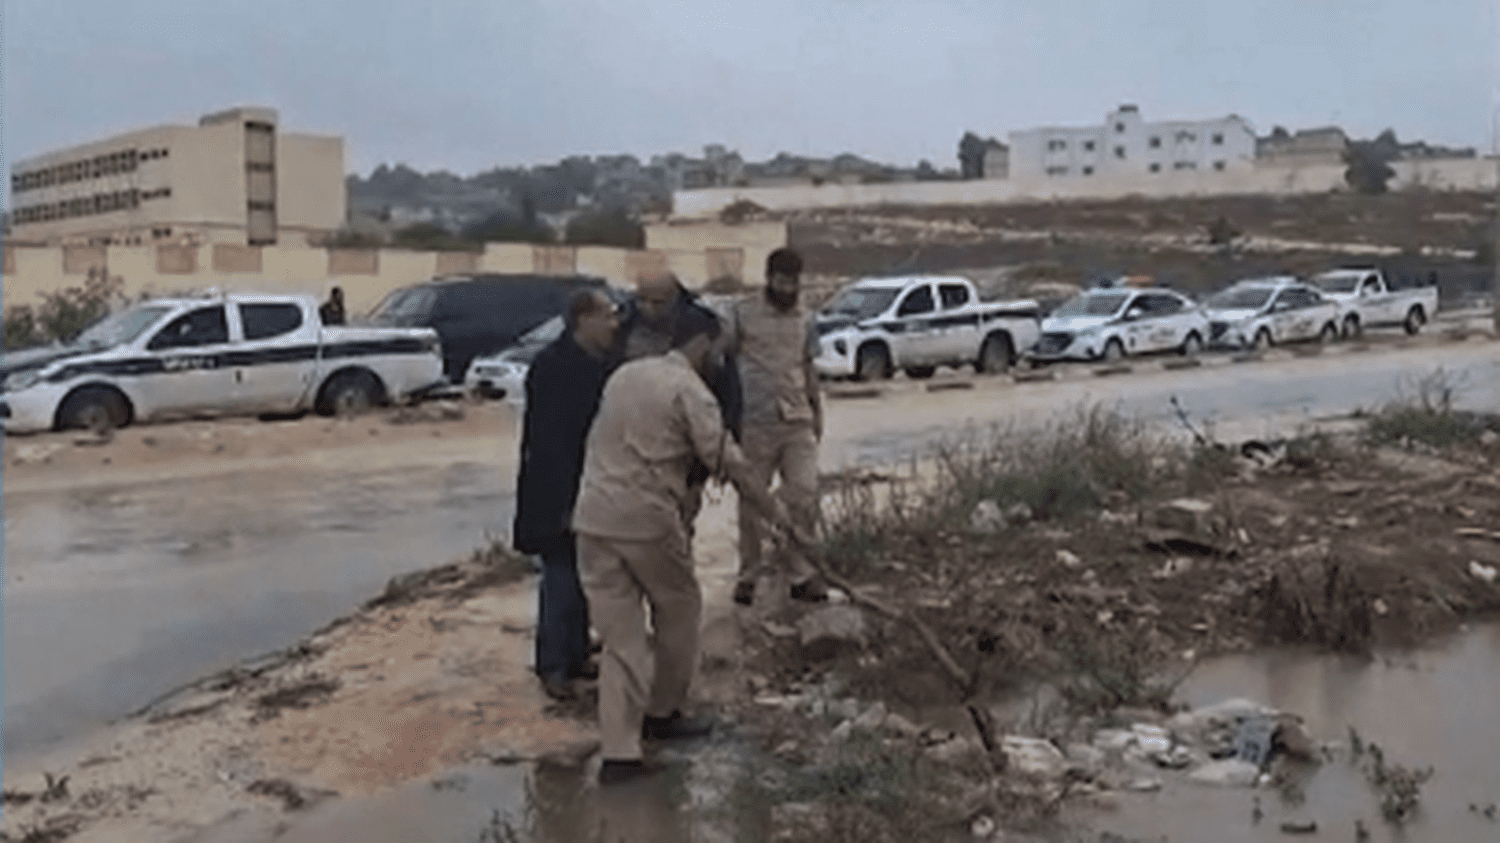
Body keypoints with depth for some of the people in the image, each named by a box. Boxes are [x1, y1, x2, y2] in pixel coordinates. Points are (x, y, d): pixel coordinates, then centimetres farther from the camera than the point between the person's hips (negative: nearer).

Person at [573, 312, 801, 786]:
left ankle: (619, 754, 2)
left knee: (620, 634, 5)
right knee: (678, 612, 18)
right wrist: (772, 510, -3)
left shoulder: (625, 374, 17)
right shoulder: (690, 390, -5)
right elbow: (728, 462, -10)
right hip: (648, 519, -6)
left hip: (593, 517, 6)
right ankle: (662, 714, 32)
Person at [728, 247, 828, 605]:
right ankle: (748, 574, 16)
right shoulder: (743, 314, 2)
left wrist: (817, 412, 17)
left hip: (798, 422, 3)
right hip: (755, 424, -3)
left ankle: (803, 575, 5)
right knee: (751, 502, 4)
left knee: (804, 496, -4)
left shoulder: (805, 323, 13)